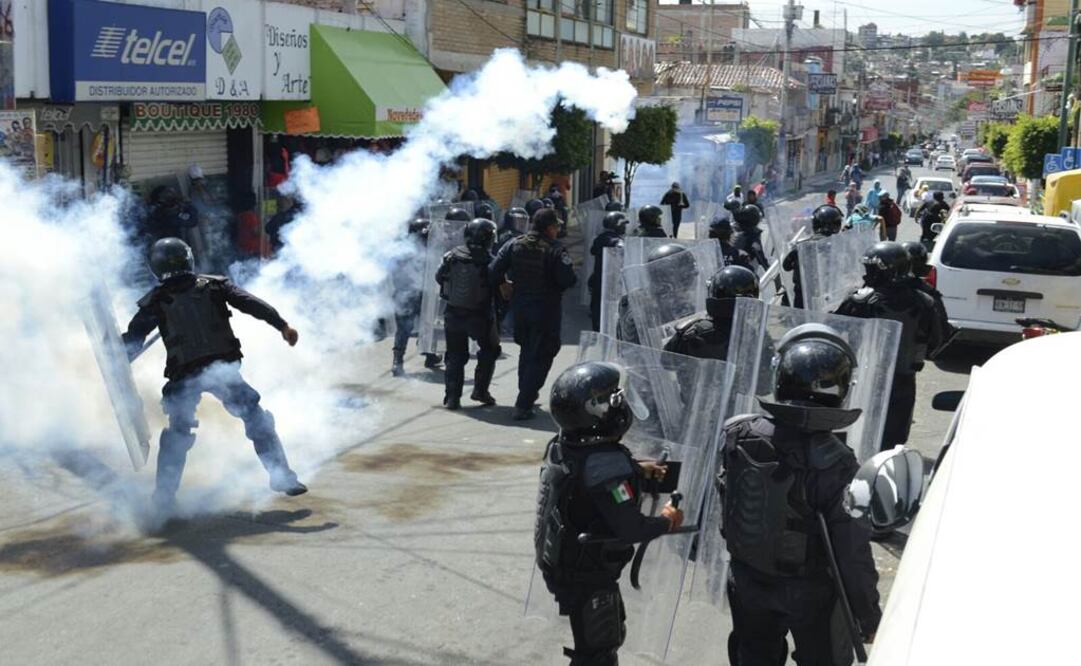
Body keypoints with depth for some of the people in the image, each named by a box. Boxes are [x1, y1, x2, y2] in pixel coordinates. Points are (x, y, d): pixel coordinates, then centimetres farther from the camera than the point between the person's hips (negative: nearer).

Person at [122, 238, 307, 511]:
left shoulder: (155, 302, 7)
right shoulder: (214, 285, 8)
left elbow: (132, 341, 7)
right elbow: (251, 304, -1)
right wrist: (282, 325, -3)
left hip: (184, 376, 0)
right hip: (224, 369, 0)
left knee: (177, 435, 19)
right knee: (257, 419, 13)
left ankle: (164, 497, 18)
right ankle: (283, 478, 8)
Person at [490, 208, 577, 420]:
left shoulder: (515, 245, -1)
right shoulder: (555, 250, -17)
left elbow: (494, 270, -4)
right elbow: (568, 280, -22)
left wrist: (503, 286, 14)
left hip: (519, 306, 6)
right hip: (546, 310, -6)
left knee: (527, 351, 25)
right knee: (540, 357, 2)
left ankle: (526, 394, 37)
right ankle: (523, 405, -3)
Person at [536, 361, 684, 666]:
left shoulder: (564, 444, -4)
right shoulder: (606, 462, -31)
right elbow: (630, 529, -29)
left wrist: (636, 471, 9)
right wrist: (667, 521, -12)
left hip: (561, 563, 9)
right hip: (588, 577, -9)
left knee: (611, 633, 27)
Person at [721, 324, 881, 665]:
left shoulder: (738, 433, -18)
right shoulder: (835, 464, -29)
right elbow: (853, 552, -22)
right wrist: (869, 617, -10)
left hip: (748, 581, 3)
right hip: (809, 590, -3)